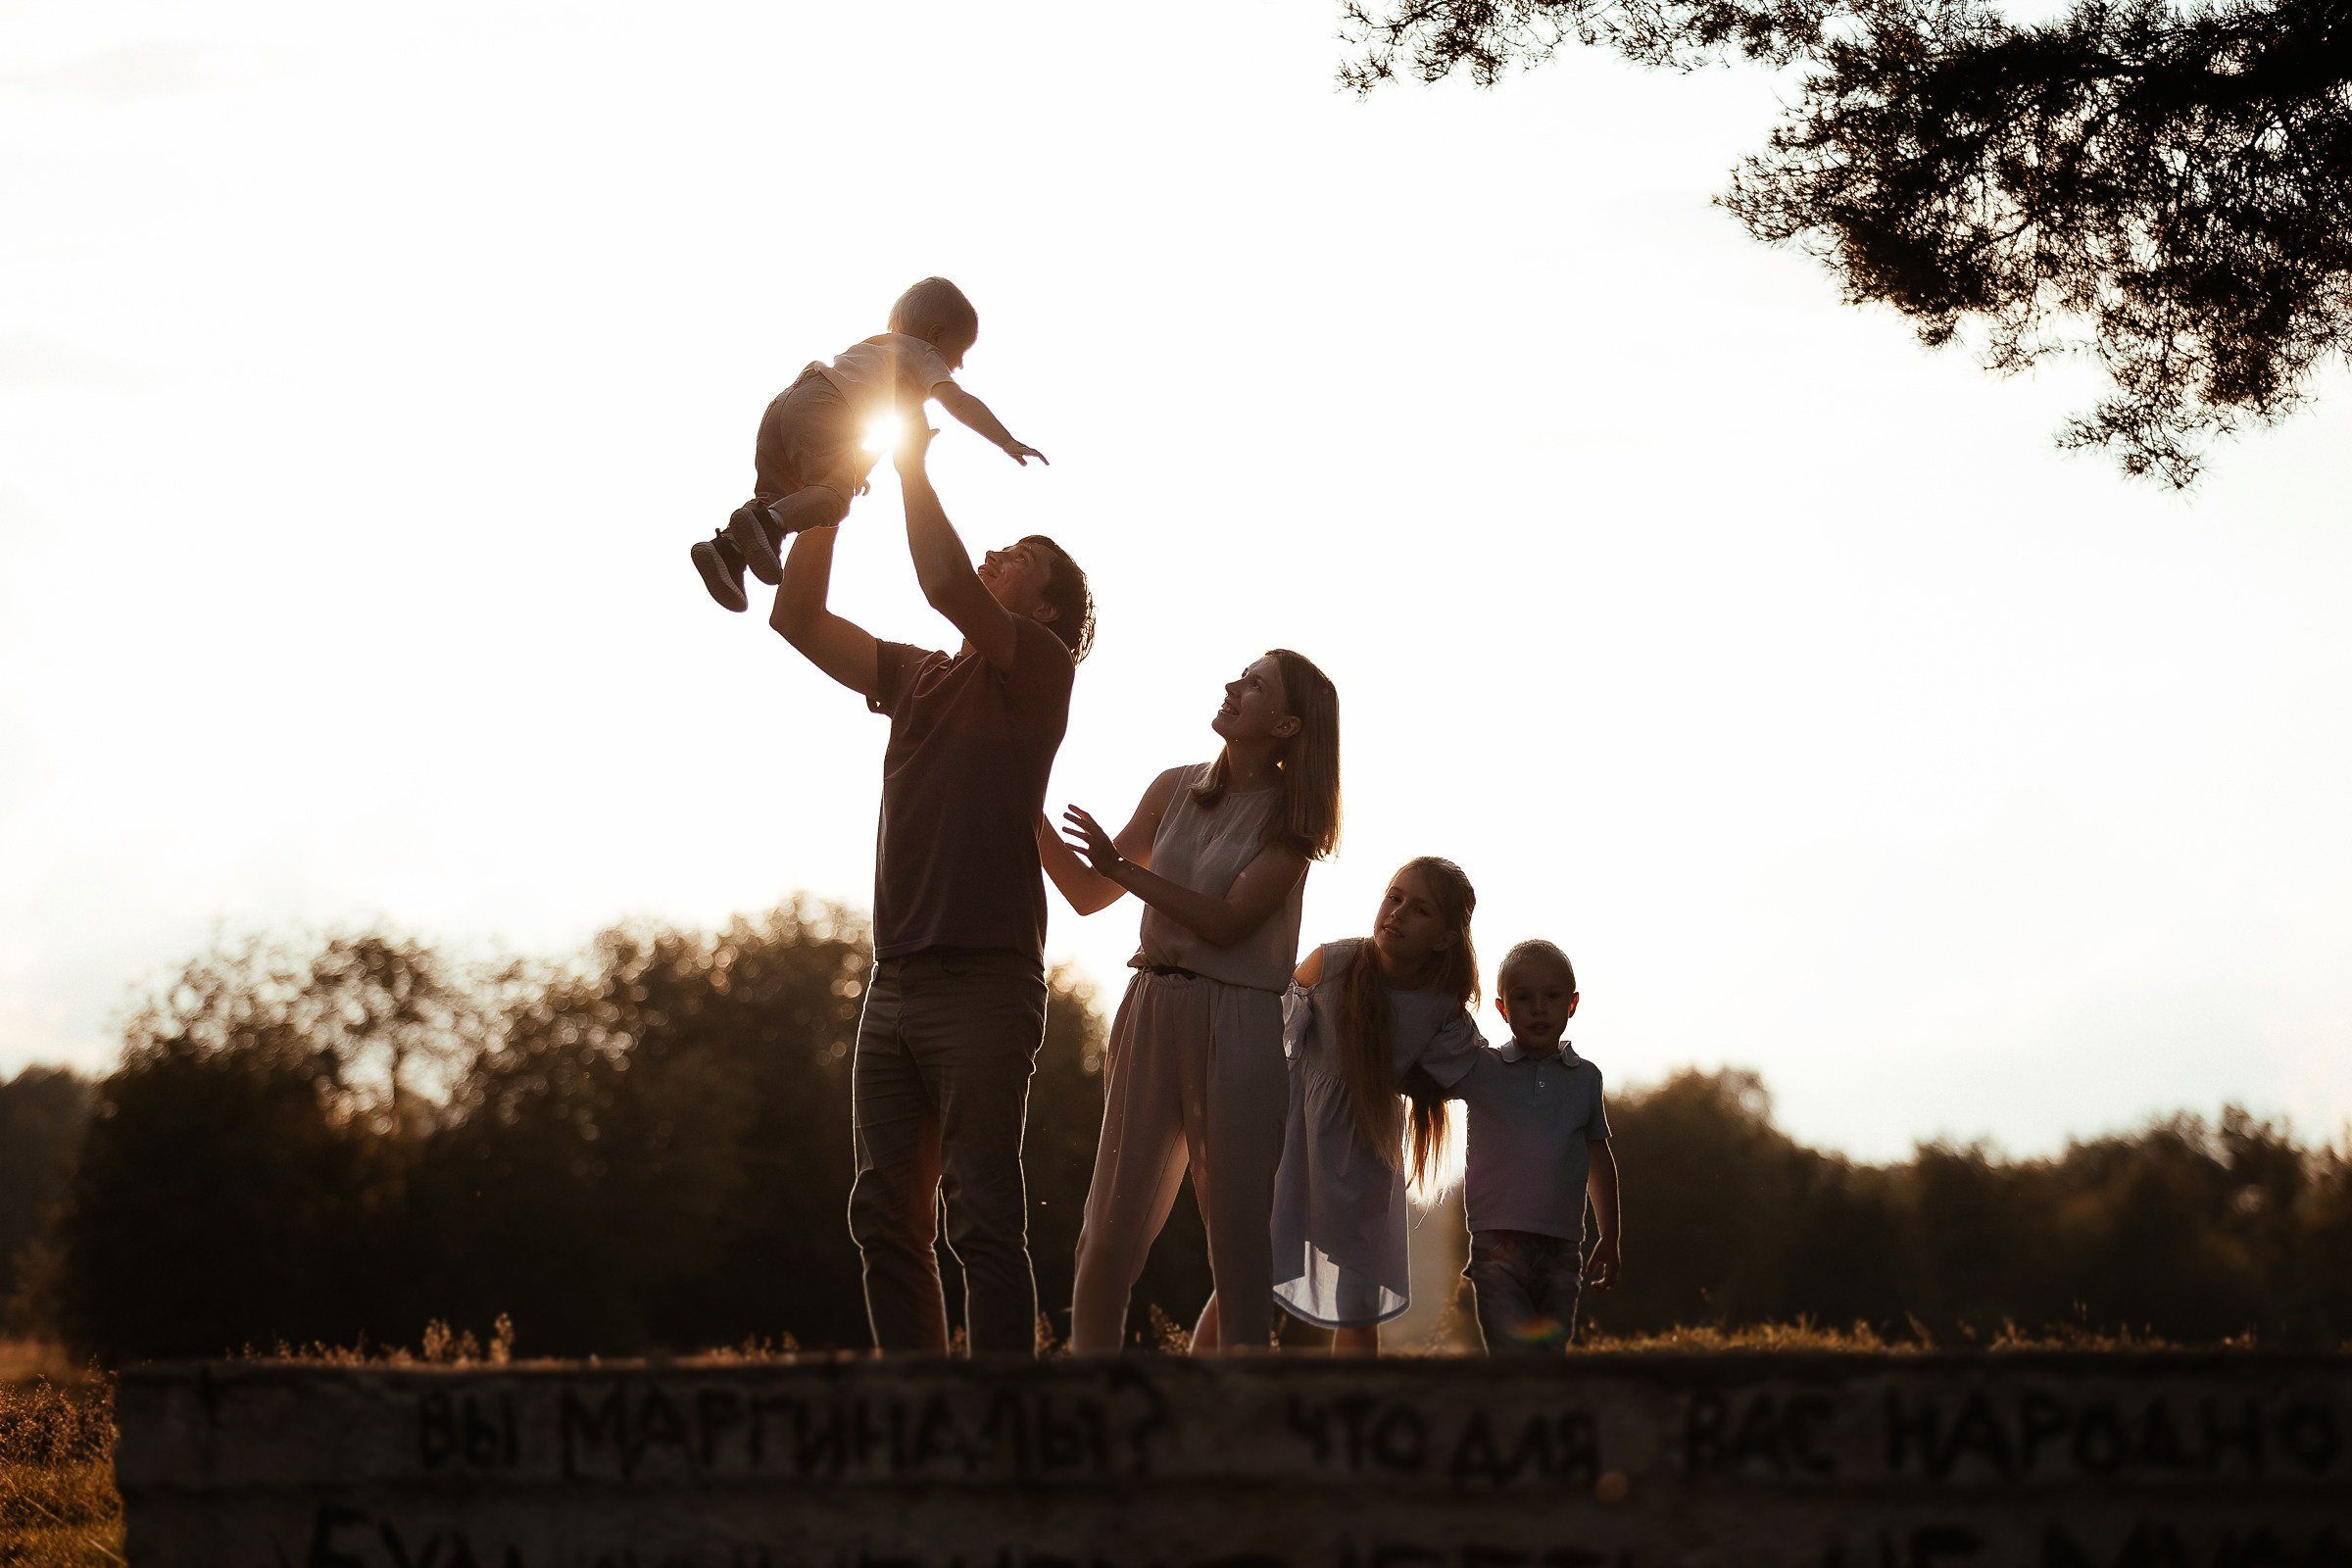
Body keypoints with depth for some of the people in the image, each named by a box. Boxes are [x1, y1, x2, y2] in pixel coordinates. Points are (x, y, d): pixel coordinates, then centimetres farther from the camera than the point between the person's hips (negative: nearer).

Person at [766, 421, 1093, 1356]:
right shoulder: (916, 677, 19)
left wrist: (913, 465, -7)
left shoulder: (1038, 670, -1)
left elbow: (946, 587, -17)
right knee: (887, 1218, 4)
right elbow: (798, 619, 16)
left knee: (982, 1220, -10)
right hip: (895, 986, 7)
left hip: (982, 986, -7)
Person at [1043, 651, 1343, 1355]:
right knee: (1111, 1226, -1)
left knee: (1238, 1230, -3)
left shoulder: (1290, 818, -2)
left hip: (1241, 1024, -4)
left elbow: (1226, 922, -14)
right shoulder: (1176, 789, 11)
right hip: (1151, 1010, 4)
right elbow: (1089, 895, 14)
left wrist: (1124, 867, -19)